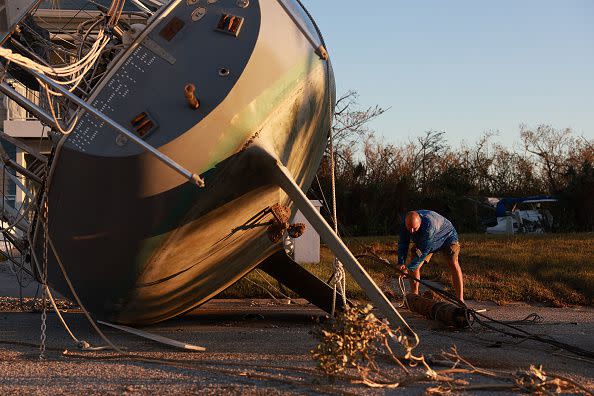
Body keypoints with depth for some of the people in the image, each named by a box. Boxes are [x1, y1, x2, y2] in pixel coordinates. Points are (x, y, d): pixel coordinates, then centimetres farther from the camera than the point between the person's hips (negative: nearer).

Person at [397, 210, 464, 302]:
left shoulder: (429, 224, -45)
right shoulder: (405, 225, -26)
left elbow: (424, 250, -42)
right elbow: (402, 244, -16)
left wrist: (409, 267, -39)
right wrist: (401, 263, -30)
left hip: (446, 236, -6)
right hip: (424, 241, 6)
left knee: (453, 264, -23)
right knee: (415, 266, -7)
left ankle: (460, 299, -25)